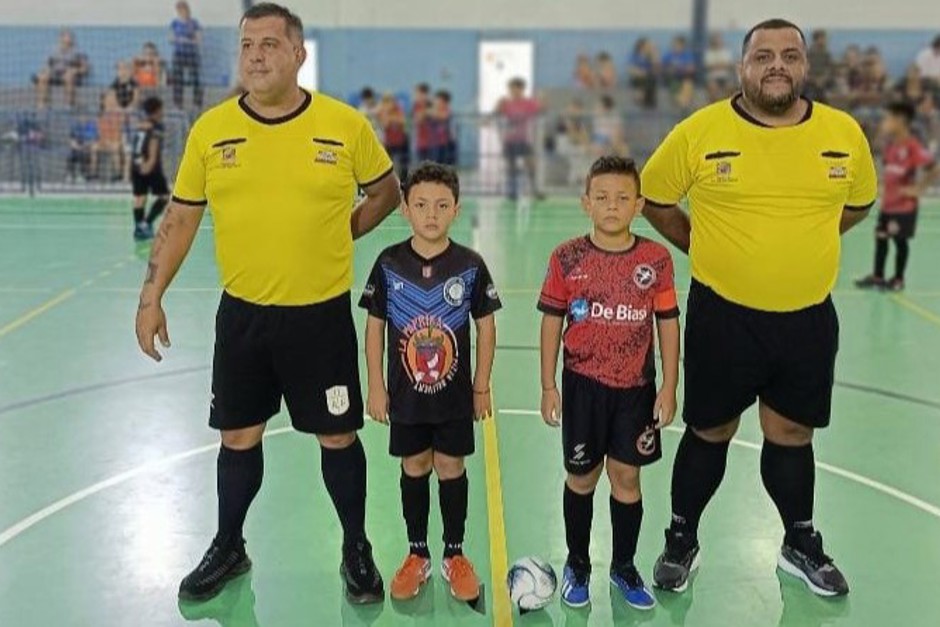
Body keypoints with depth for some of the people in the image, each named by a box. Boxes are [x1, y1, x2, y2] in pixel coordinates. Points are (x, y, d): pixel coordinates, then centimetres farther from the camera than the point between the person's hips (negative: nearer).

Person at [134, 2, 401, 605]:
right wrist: (151, 297, 2)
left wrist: (336, 234, -1)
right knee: (238, 437, 14)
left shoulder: (346, 124, -7)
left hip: (323, 313, -2)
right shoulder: (210, 128, -2)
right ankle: (229, 548, 36)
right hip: (242, 312, 2)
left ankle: (357, 551, 30)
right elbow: (181, 218, 4)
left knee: (338, 436, 8)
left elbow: (387, 191, 9)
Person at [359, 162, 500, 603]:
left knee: (451, 468, 10)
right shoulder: (389, 263, -6)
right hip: (405, 392, 1)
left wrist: (482, 387, 0)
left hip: (455, 393, -1)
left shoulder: (470, 265, -8)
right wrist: (376, 386, -1)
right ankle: (417, 555, 28)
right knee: (414, 468, 12)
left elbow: (486, 326, -1)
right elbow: (374, 326, -1)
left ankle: (454, 555, 26)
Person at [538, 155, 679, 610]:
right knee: (582, 476, 10)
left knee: (626, 476, 9)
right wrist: (548, 387, -2)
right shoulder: (567, 258, -7)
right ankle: (577, 565, 29)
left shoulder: (656, 259, -5)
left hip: (636, 387, 1)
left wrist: (669, 388, -1)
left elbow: (668, 323, 1)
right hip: (583, 384, 0)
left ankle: (624, 567, 28)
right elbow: (551, 322, -1)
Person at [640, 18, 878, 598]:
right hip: (723, 315, -2)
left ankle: (801, 545, 38)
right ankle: (682, 541, 31)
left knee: (792, 433, 16)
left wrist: (799, 245, 10)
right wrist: (708, 247, 4)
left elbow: (859, 202, 16)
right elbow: (654, 199, 3)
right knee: (711, 432, 11)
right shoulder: (699, 131, -10)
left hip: (809, 317, 3)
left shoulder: (845, 132, -2)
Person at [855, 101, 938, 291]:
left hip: (904, 205, -7)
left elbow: (934, 170, -19)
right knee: (880, 237, 11)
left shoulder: (913, 147, -18)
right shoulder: (890, 144, 6)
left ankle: (898, 279, 15)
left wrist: (918, 189, -16)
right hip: (887, 203, 8)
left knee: (900, 240, 3)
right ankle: (877, 276, 21)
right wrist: (885, 187, 11)